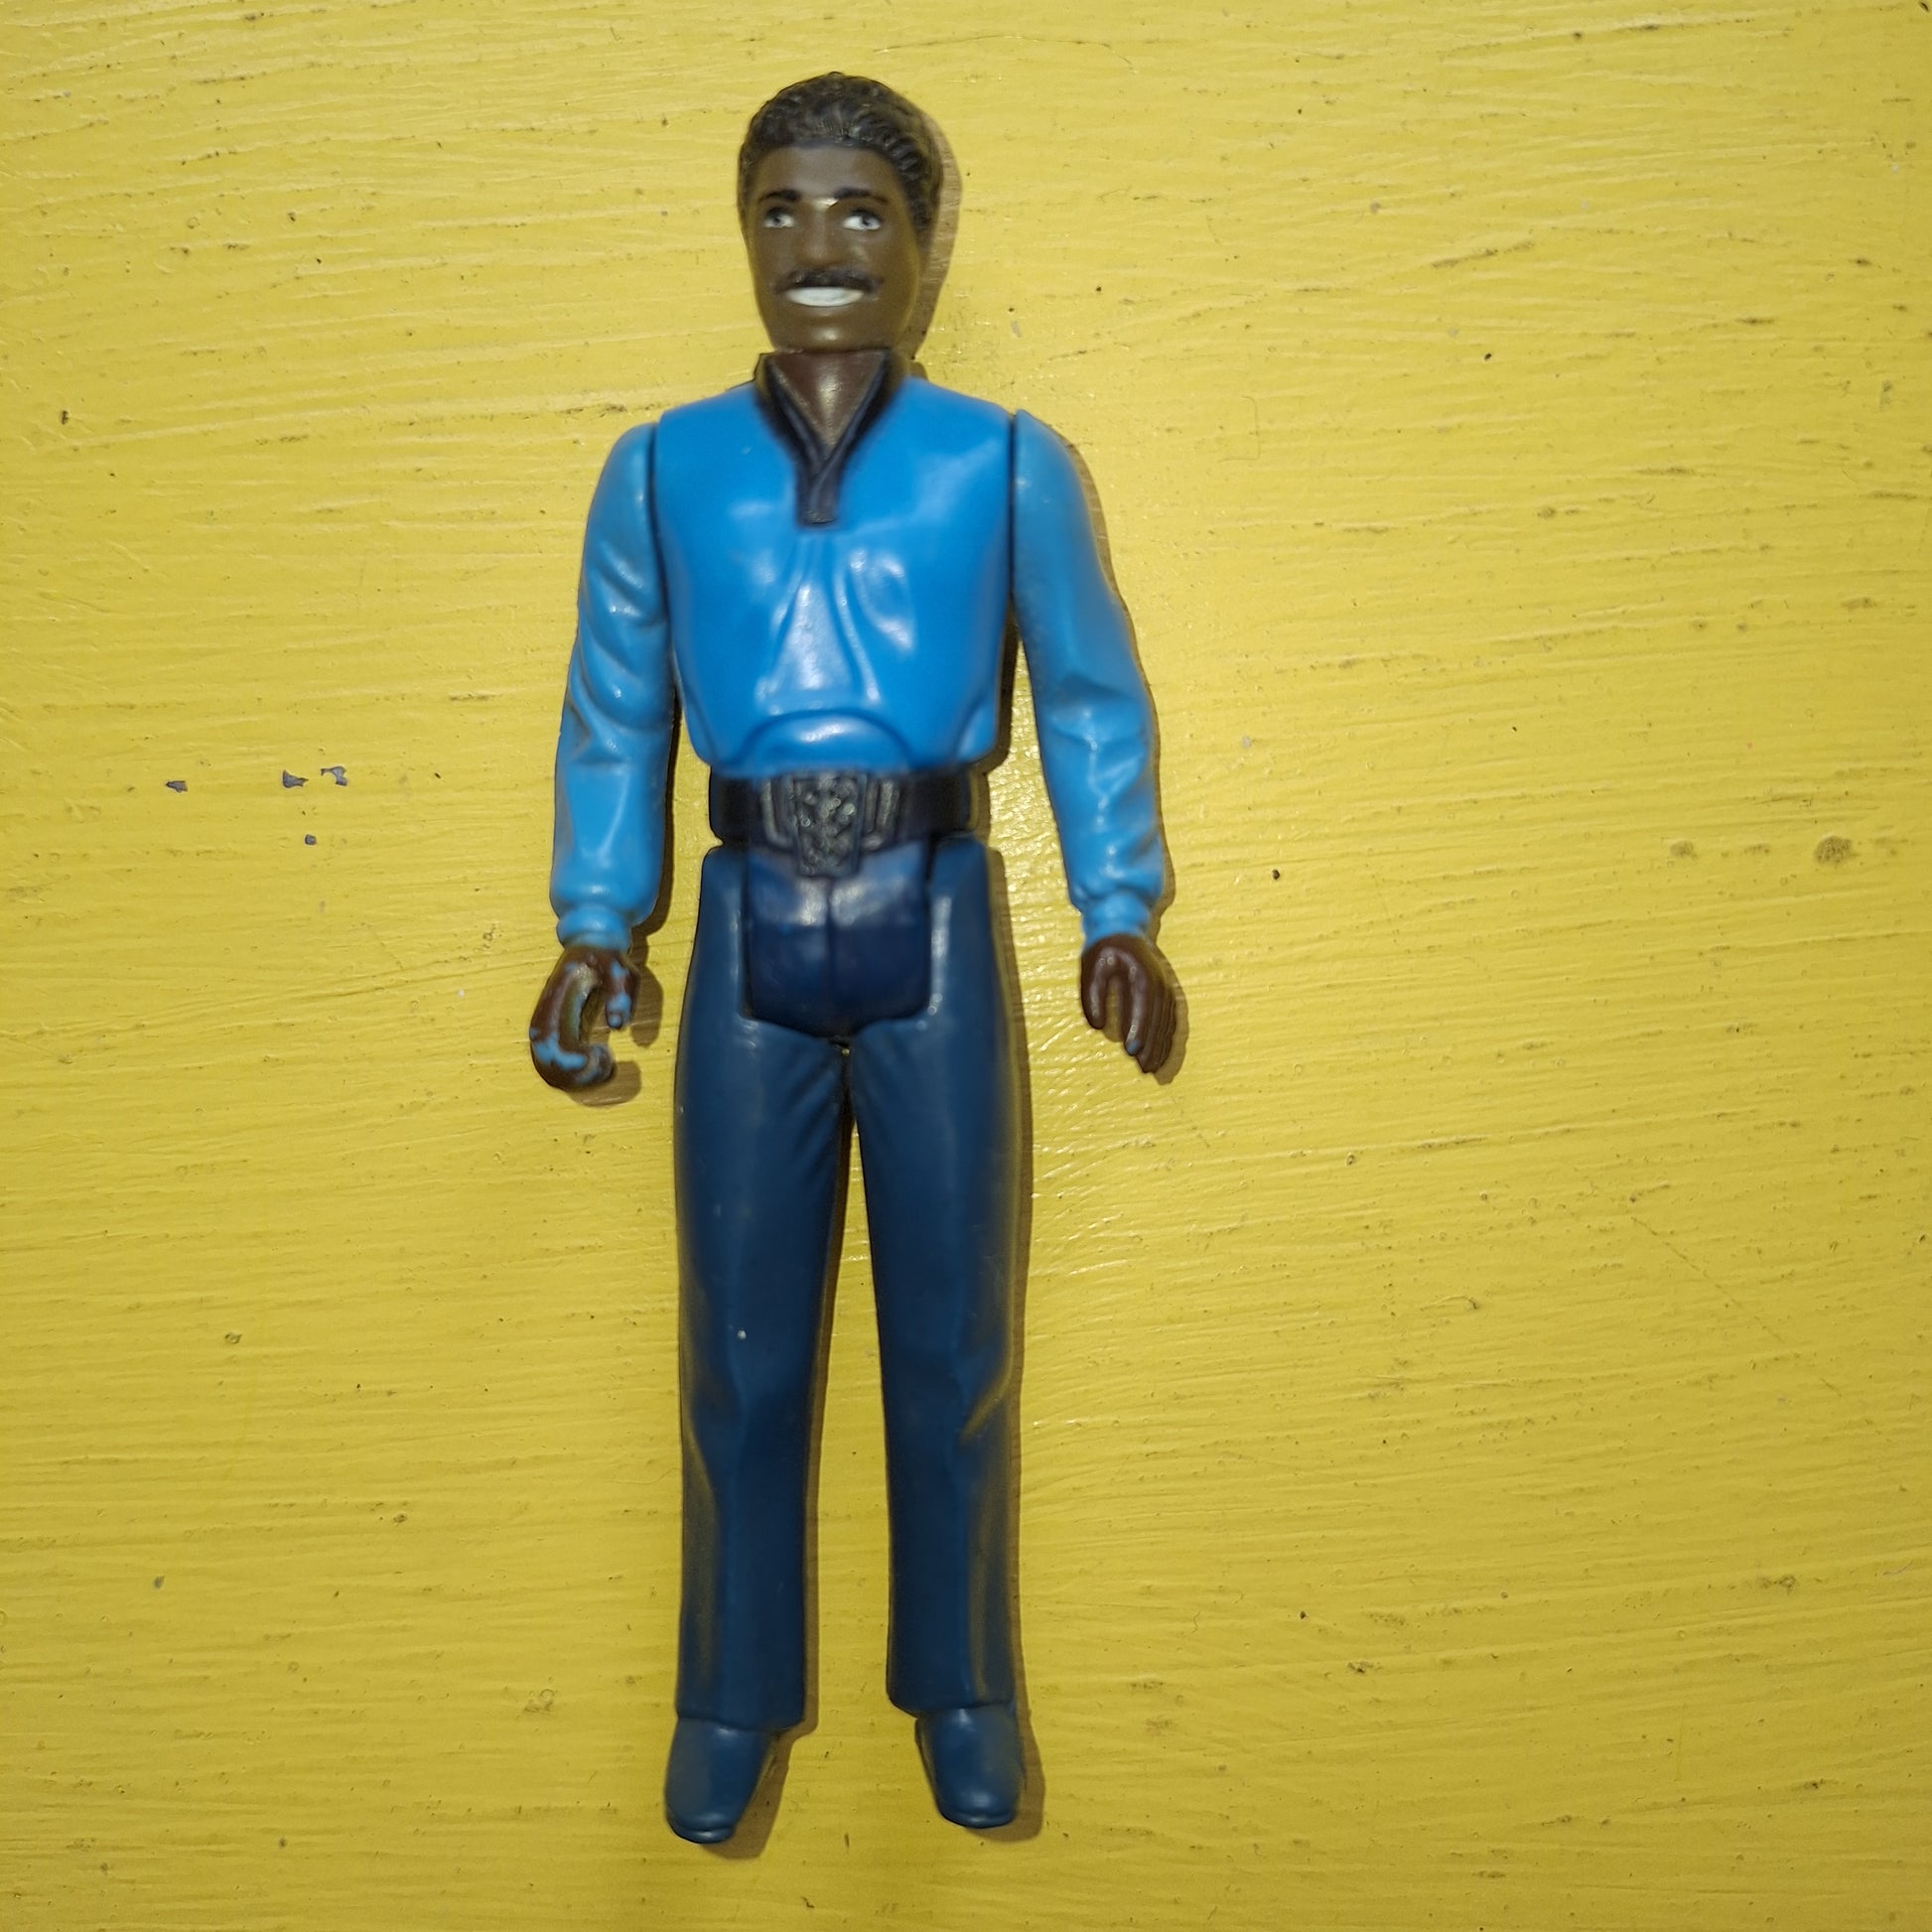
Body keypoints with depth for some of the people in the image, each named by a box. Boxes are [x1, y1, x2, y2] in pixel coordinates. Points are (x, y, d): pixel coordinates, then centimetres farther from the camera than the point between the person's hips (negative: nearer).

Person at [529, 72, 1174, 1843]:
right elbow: (614, 718, 10)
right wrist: (593, 933, 5)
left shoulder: (1008, 466, 2)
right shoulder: (662, 472, 5)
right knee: (740, 1351, 10)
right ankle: (732, 1701, 28)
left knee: (953, 1348, 10)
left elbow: (1093, 702, 6)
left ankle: (963, 1692, 29)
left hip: (935, 935, -1)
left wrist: (1120, 918, 0)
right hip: (753, 937, 1)